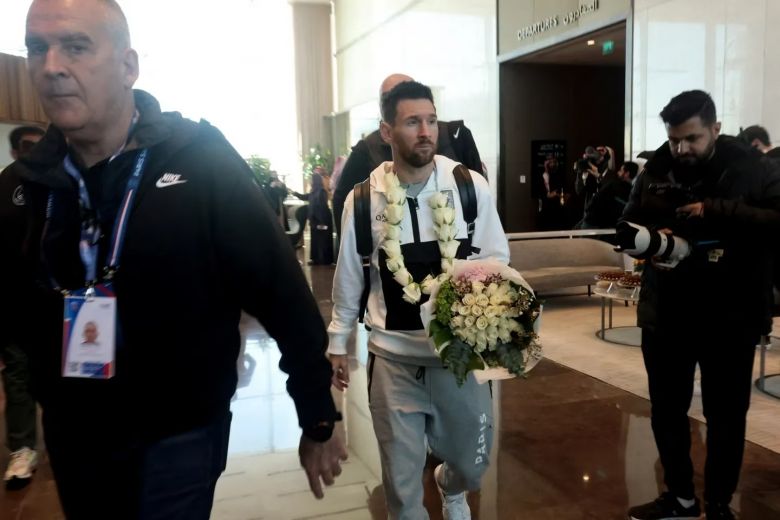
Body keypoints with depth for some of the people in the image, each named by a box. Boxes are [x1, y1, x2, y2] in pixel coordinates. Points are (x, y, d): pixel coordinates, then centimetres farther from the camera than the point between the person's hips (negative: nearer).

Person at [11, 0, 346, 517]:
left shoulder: (201, 160, -16)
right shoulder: (28, 180, -2)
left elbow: (283, 294, -15)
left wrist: (318, 418, -12)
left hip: (178, 434, -5)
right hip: (70, 436, 5)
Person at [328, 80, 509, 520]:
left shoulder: (471, 186, -7)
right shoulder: (363, 199, -6)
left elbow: (498, 260, 3)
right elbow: (350, 276, 5)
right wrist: (338, 342, 10)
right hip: (393, 358, 0)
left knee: (473, 461, 19)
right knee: (401, 476, 11)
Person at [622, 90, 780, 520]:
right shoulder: (656, 168, 3)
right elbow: (628, 224, 8)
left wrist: (717, 211, -24)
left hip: (730, 316, -3)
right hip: (665, 313, 3)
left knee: (725, 417, 10)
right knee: (666, 411, 14)